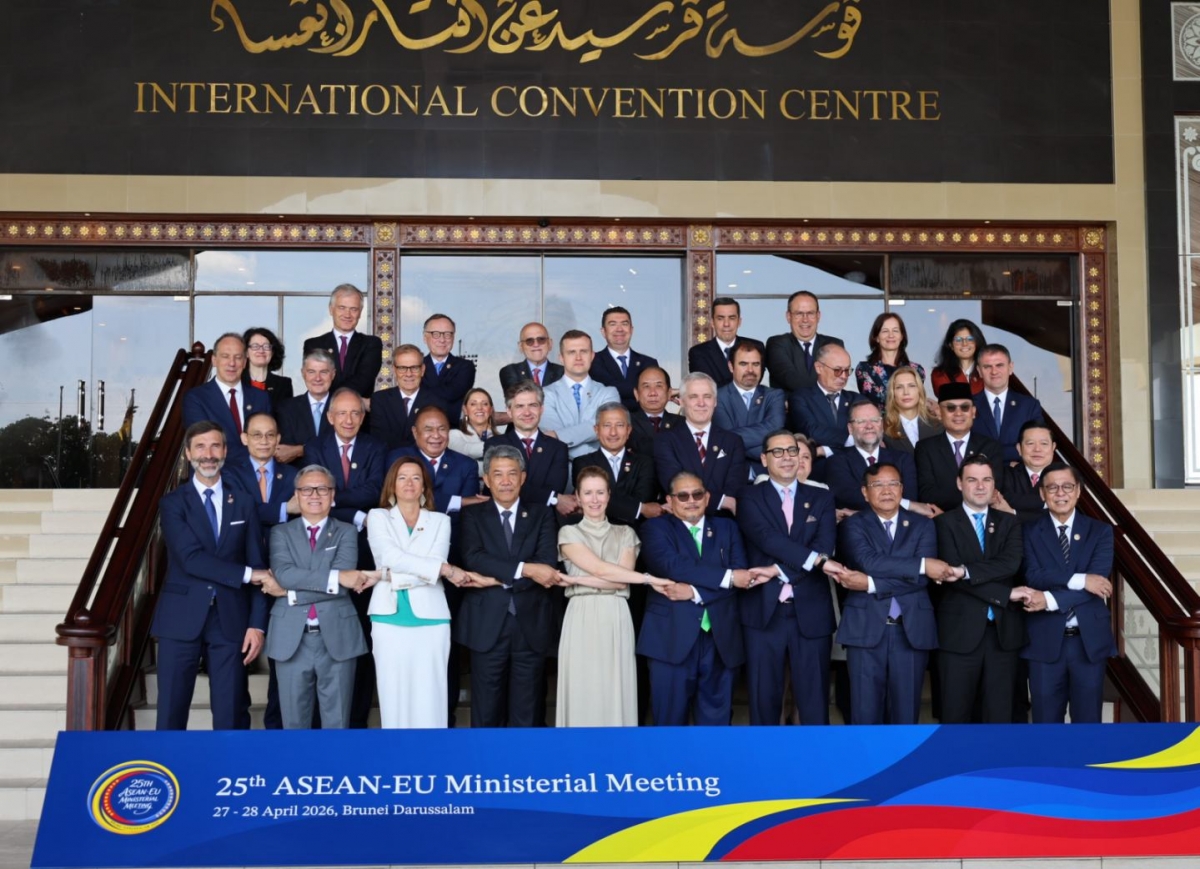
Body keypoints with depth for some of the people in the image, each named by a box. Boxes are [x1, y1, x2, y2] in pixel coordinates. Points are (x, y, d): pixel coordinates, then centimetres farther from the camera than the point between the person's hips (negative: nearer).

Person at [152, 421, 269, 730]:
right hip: (181, 619, -1)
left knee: (231, 713, 5)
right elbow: (191, 558, -13)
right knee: (171, 711, 4)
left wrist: (257, 623, -4)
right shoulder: (173, 503, 1)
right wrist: (245, 574, -16)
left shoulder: (244, 502, 9)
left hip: (230, 620, 2)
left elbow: (259, 565, 4)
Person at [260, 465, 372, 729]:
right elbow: (283, 573, -11)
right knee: (294, 722, 8)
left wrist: (289, 592, -11)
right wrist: (336, 576, -19)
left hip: (337, 638, -1)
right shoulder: (281, 532, 9)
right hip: (291, 639, 1)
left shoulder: (346, 533, 6)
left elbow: (343, 585, -9)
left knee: (337, 723, 5)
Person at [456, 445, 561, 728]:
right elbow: (473, 558, -12)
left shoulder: (542, 514, 7)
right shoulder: (473, 515, 6)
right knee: (486, 714, 6)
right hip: (487, 627, 0)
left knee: (527, 715, 6)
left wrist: (497, 579, -13)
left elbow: (547, 564, -7)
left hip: (531, 626, 1)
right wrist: (524, 569, -20)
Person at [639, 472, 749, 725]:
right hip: (672, 637, -2)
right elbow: (674, 566, -14)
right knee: (671, 717, 2)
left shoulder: (727, 528, 14)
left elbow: (741, 575, -1)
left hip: (720, 638, 3)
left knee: (715, 717, 7)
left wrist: (694, 592, -14)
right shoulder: (656, 528, 5)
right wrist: (727, 576, -16)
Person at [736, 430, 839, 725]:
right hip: (764, 611, -1)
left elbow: (825, 544, -5)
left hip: (811, 611, 1)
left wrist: (779, 570, -16)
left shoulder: (821, 499, 11)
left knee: (814, 698, 5)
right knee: (764, 697, 6)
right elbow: (767, 538, -14)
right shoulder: (750, 499, 4)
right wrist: (816, 559, -22)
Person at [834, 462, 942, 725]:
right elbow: (869, 561, -16)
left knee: (906, 711, 7)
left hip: (912, 629, 2)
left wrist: (870, 584, -15)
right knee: (865, 712, 1)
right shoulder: (853, 525, 4)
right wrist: (922, 563, -19)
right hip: (866, 628, -2)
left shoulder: (922, 525, 9)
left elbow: (920, 579, -5)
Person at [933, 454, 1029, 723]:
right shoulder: (945, 522, 0)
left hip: (1003, 631, 3)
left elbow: (1010, 564, -8)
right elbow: (953, 574, -13)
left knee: (1000, 714, 7)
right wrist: (1006, 594, -14)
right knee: (956, 713, 4)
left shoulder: (1009, 523, 11)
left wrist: (965, 571, -19)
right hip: (960, 631, -3)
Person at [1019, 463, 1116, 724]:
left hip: (1089, 639, 1)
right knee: (1046, 721, 6)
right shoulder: (1030, 532, 3)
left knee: (1088, 720, 8)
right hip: (1045, 641, -1)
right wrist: (1077, 579, -23)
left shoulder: (1100, 531, 5)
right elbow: (1033, 577, -12)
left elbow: (1097, 581, -9)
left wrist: (1050, 599, -19)